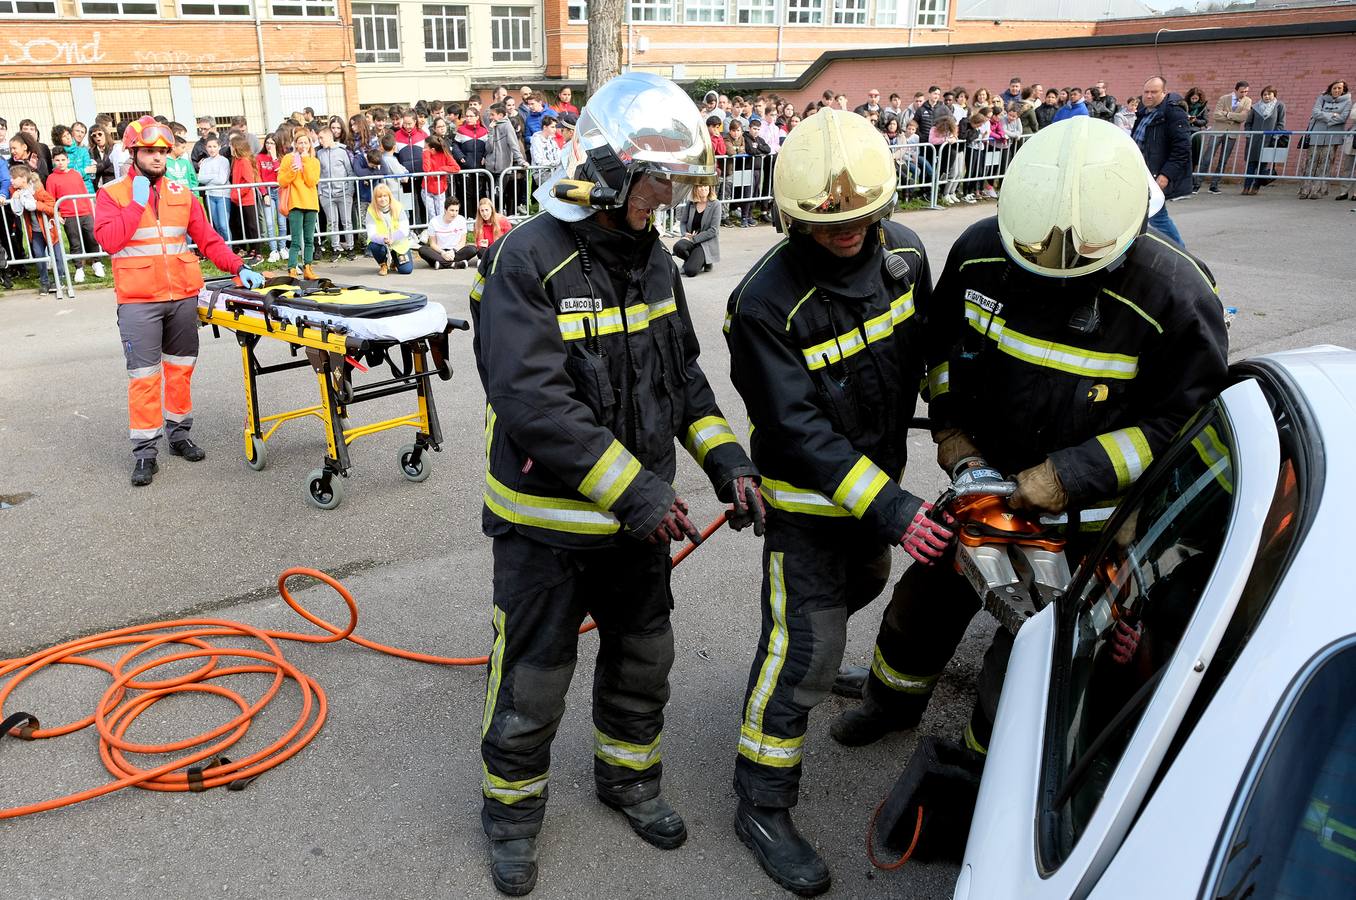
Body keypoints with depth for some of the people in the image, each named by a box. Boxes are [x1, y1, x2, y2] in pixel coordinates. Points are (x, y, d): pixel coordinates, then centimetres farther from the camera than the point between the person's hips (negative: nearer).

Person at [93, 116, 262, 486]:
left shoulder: (180, 193, 11)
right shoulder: (112, 193, 1)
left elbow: (207, 238, 8)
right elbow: (108, 240, -13)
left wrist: (238, 267, -4)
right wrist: (137, 203, -13)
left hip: (184, 296, 4)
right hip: (138, 302, -4)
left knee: (180, 368, 12)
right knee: (144, 375, -4)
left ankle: (179, 432, 26)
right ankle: (145, 451, 3)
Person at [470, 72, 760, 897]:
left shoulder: (653, 258, 4)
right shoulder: (528, 261, -20)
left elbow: (683, 372, 12)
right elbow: (533, 402, -28)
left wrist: (726, 459, -1)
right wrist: (636, 492, -28)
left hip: (639, 512, 7)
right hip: (548, 522, -6)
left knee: (643, 657, 21)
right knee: (534, 678, 8)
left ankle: (629, 776, 47)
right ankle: (513, 810, 34)